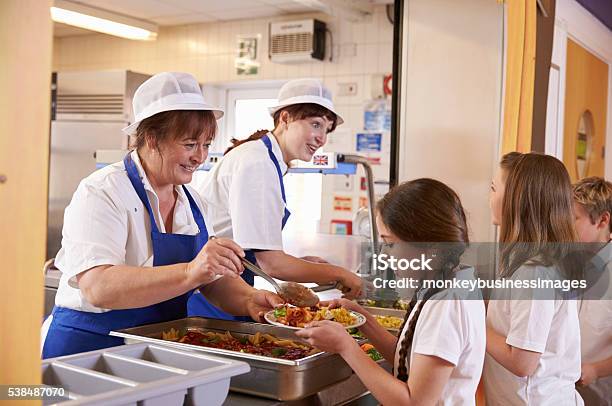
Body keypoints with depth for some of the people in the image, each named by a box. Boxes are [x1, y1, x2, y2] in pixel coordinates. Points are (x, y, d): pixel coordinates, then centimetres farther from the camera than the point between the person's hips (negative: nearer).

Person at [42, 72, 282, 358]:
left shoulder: (190, 200, 10)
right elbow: (98, 289, -27)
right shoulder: (101, 193, -13)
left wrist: (249, 300, -9)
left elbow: (216, 280, 12)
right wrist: (190, 272, -37)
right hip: (91, 347, -6)